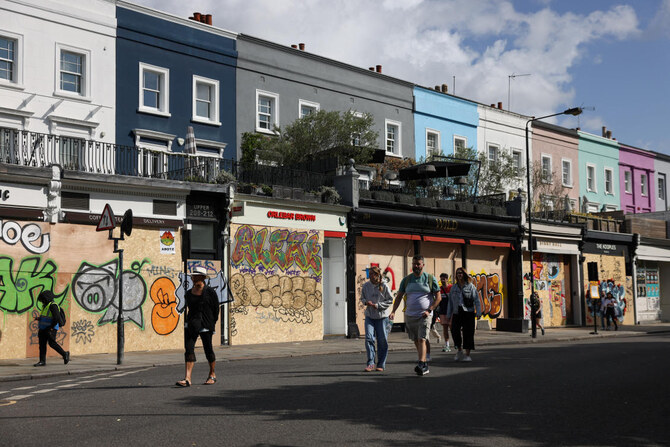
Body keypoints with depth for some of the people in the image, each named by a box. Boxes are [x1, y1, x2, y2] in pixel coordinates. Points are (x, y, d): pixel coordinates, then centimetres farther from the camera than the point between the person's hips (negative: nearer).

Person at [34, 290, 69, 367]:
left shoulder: (53, 306, -13)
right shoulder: (45, 306, 18)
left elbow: (57, 318, -20)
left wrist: (51, 327, -19)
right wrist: (39, 318, 12)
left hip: (50, 329, -9)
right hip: (43, 329, 9)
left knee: (52, 343, -10)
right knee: (42, 344, 3)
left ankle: (65, 354, 5)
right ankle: (42, 361, 4)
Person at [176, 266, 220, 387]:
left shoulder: (210, 292, -4)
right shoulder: (189, 293, 10)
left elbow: (216, 308, -1)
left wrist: (212, 323, -3)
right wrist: (190, 321, 11)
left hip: (206, 326, -4)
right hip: (191, 324, 4)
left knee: (208, 350, 6)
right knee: (189, 348, -9)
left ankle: (212, 375, 26)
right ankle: (187, 379, -14)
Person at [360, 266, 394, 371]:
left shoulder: (384, 286, -8)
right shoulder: (366, 286, 0)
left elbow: (390, 300, -4)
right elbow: (362, 298, 14)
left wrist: (378, 305, -14)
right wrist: (366, 302, -8)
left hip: (382, 316, -2)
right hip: (369, 316, 2)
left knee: (382, 341, 4)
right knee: (369, 338, -9)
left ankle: (381, 364, 14)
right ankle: (370, 363, -4)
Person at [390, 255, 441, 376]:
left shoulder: (430, 279, 1)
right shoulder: (406, 279, 9)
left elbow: (438, 297, 1)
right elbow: (399, 296, 9)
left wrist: (429, 310, -11)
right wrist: (393, 311, -5)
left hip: (424, 315, -4)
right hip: (409, 315, 4)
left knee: (422, 340, -15)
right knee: (416, 341, 8)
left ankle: (421, 365, -23)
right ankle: (425, 365, 19)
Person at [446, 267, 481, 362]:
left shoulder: (470, 286, 3)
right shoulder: (454, 287, 14)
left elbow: (476, 300, -2)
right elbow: (450, 302, 15)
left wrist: (478, 312, -12)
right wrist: (449, 315, 11)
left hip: (468, 312, -3)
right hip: (457, 312, 3)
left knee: (468, 333, -3)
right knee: (454, 331, -10)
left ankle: (468, 355, 5)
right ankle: (459, 351, 13)